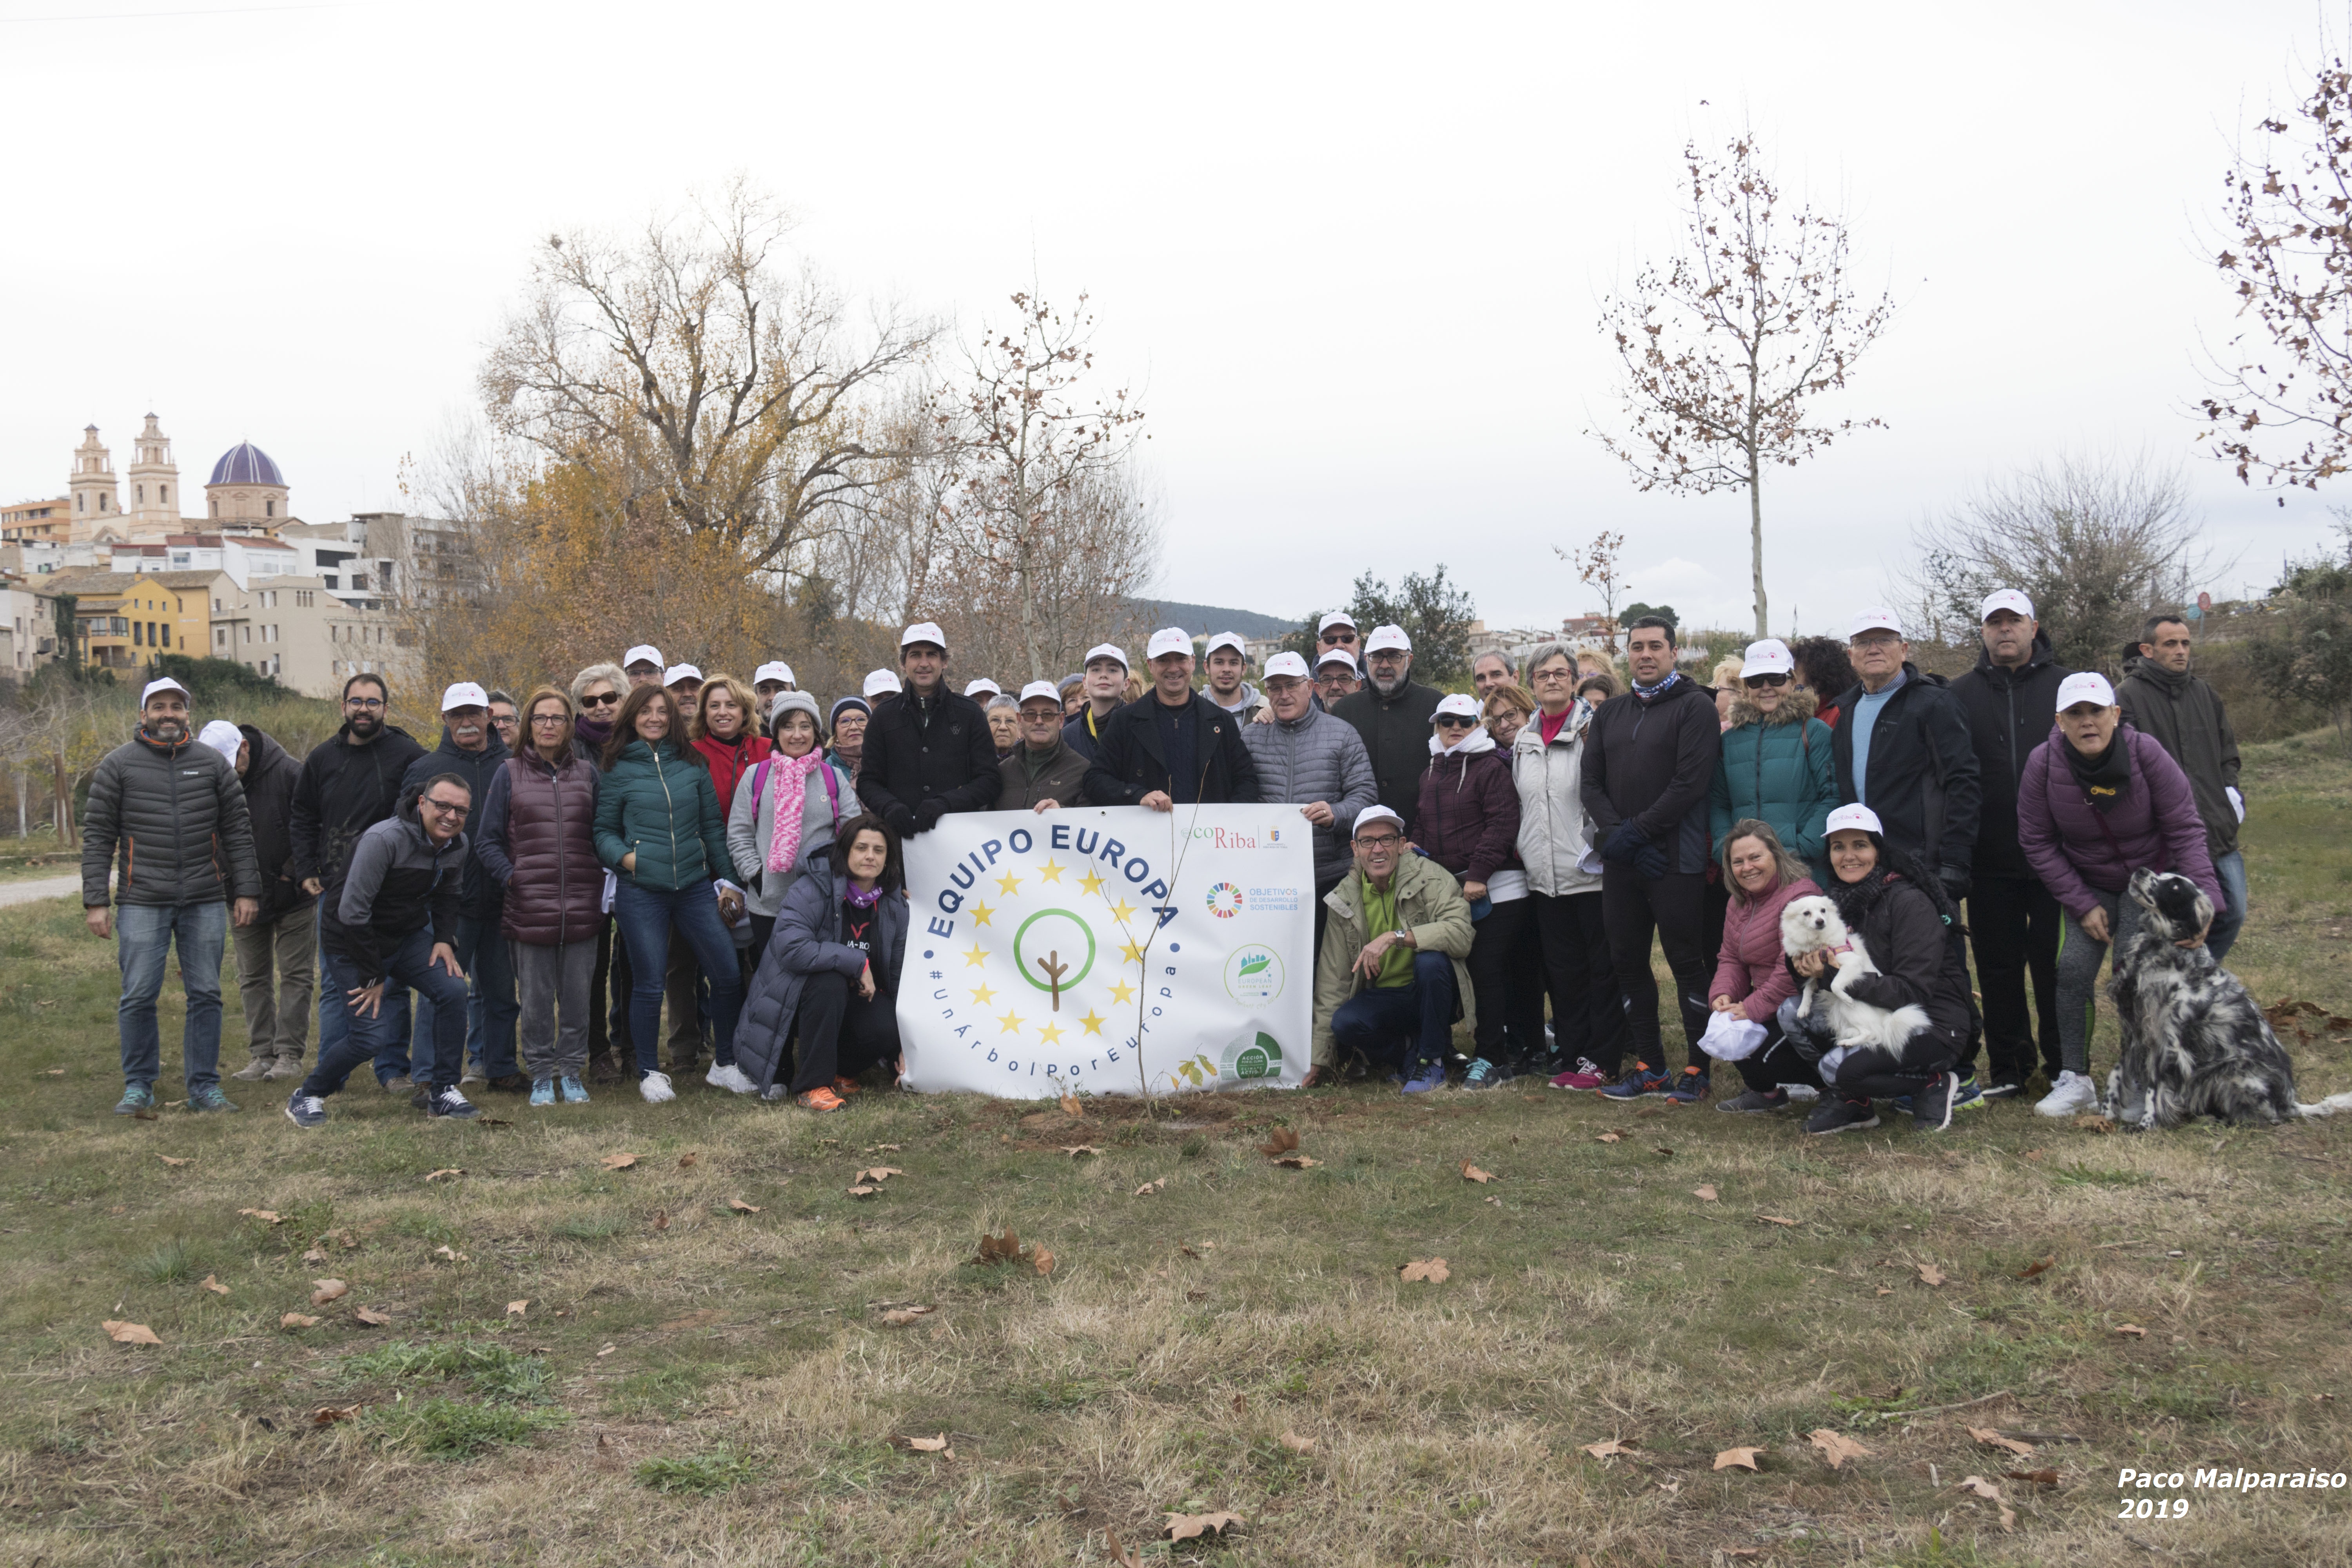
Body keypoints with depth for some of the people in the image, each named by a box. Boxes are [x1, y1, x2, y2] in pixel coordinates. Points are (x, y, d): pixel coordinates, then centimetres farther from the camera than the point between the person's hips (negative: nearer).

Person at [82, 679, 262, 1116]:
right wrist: (95, 902, -3)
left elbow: (238, 830, 10)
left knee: (205, 995, 4)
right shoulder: (118, 765, 4)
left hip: (206, 903, 2)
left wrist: (247, 891, 4)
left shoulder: (212, 763, 9)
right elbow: (97, 837, 3)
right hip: (142, 903, -1)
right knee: (138, 998, -1)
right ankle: (139, 1087, 12)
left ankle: (204, 1087, 13)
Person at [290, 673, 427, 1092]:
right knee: (335, 985, 6)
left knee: (393, 983, 2)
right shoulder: (322, 758, 9)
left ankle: (392, 1069, 11)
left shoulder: (408, 755, -2)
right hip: (335, 889, 3)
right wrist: (307, 871, 7)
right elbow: (303, 818, 17)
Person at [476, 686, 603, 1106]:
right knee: (535, 997, 4)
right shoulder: (509, 774, 6)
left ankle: (572, 1072, 18)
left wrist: (601, 880, 5)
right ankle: (541, 1075, 16)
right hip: (529, 907, -1)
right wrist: (510, 877, -5)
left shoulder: (588, 773, 10)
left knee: (578, 996, 5)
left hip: (582, 906, 1)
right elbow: (487, 840, 7)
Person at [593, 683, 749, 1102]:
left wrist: (727, 879, 10)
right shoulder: (619, 769, 4)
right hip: (641, 891, -2)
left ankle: (725, 1064, 16)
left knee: (728, 975, -1)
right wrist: (622, 855, -11)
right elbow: (603, 829, 9)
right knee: (649, 985, 1)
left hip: (695, 887, 2)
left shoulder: (693, 765, 9)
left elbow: (713, 826, 13)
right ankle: (649, 1073, 18)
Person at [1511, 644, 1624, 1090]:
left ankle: (1601, 1061, 6)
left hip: (1591, 872, -6)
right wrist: (1521, 848, 19)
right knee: (1561, 969, 11)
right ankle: (1571, 1049, 21)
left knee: (1603, 968, 1)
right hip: (1545, 876, 6)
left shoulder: (1594, 727, -4)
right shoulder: (1523, 737, 13)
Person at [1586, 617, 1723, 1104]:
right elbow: (1591, 782, 9)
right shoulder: (1609, 713, 16)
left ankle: (1698, 1069, 8)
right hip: (1620, 862, 6)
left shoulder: (1694, 707, -3)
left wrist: (1638, 831, -14)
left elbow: (1691, 783, -13)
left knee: (1686, 962, -1)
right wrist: (1614, 835, -7)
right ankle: (1649, 1067, 19)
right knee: (1628, 962, 9)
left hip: (1675, 860, -6)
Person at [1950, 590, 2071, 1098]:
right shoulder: (1961, 695, 8)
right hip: (1990, 860, 2)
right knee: (1998, 965, 7)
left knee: (2055, 961, 3)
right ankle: (2007, 1066, 18)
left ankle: (2065, 1064, 16)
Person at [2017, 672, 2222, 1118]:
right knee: (2074, 968, -10)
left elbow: (2185, 830, -15)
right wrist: (2083, 905, -9)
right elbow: (2037, 843, -7)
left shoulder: (2146, 753, -21)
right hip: (2089, 885, 2)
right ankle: (2075, 1081, 3)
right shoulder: (2043, 763, -16)